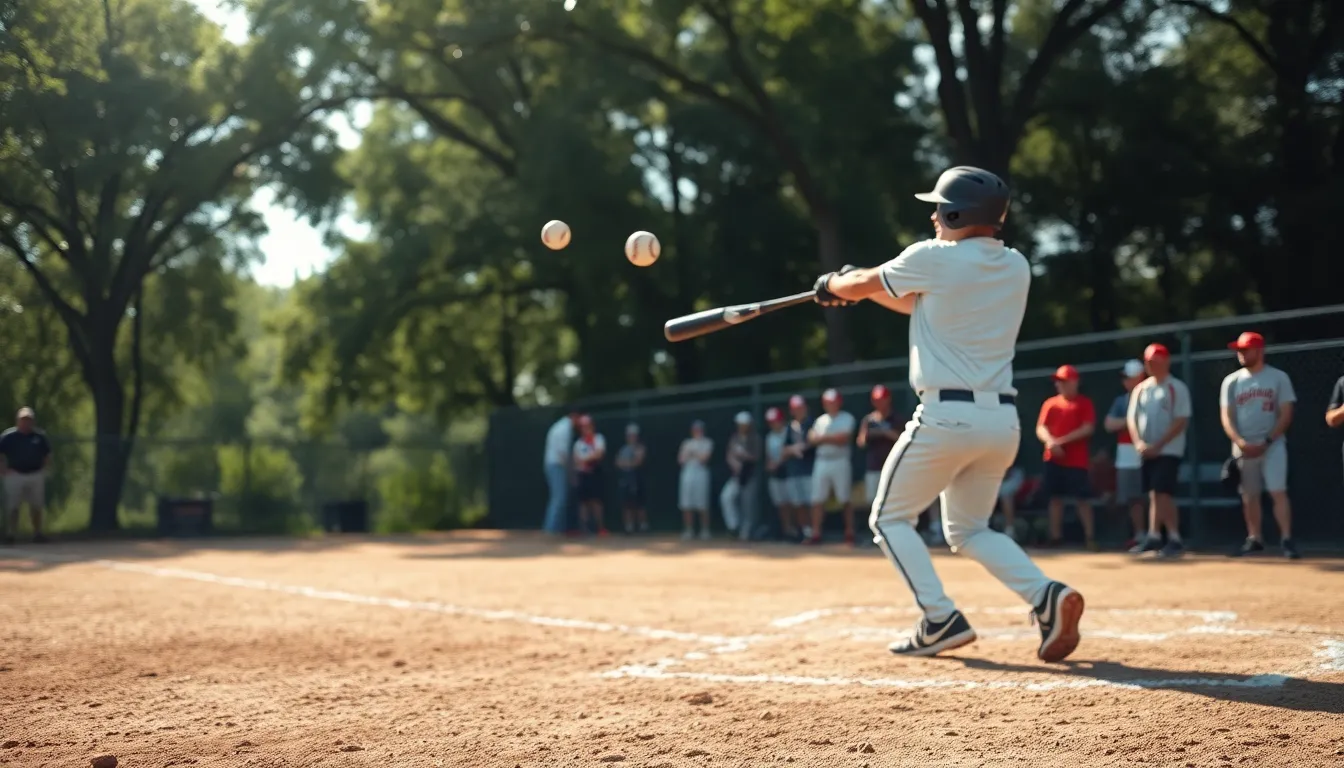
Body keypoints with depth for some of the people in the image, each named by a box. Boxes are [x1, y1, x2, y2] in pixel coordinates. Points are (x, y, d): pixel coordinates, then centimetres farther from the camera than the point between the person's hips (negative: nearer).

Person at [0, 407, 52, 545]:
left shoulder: (40, 436, 1)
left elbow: (47, 455, 13)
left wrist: (45, 468, 2)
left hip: (36, 475, 2)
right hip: (15, 475, -2)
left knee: (36, 506, 9)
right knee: (13, 506, 1)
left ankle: (37, 533, 17)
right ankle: (11, 533, 6)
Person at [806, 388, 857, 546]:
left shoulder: (847, 418, 1)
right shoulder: (820, 420, 15)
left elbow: (844, 438, -12)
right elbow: (812, 440, 4)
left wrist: (824, 438, -7)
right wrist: (834, 438, -10)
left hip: (840, 462, -4)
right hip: (821, 462, 4)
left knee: (845, 500, -3)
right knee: (817, 499, 0)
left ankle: (850, 534, 1)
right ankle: (815, 534, 2)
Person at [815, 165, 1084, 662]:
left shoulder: (934, 258, -8)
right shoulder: (1016, 267, 12)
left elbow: (860, 285, 9)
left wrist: (832, 284, 31)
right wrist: (858, 286, 27)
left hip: (947, 416, -7)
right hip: (1003, 420, 7)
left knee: (890, 518, 11)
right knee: (968, 529, 20)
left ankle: (941, 619, -3)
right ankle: (1046, 595, -3)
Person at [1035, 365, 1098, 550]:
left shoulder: (1084, 403, -1)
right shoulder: (1050, 403, 12)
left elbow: (1088, 429, -11)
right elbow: (1040, 429, 6)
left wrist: (1062, 441, -16)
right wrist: (1050, 442, -15)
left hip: (1077, 460, -5)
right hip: (1053, 459, 5)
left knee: (1083, 499, -5)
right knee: (1055, 498, 6)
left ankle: (1090, 537, -3)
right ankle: (1056, 536, 12)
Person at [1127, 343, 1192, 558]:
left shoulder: (1177, 388, -6)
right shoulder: (1140, 389, 12)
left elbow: (1182, 421, -13)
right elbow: (1132, 418, 11)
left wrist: (1158, 445, -17)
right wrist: (1139, 443, -6)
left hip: (1168, 450, -6)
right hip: (1146, 452, 6)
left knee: (1163, 494, -13)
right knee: (1154, 494, 8)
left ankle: (1175, 540, -9)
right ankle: (1153, 536, 12)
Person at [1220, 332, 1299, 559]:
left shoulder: (1278, 377, 0)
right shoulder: (1231, 381, 7)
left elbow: (1286, 415, -3)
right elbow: (1226, 417, 4)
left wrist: (1266, 442, -12)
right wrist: (1240, 442, -12)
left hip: (1272, 445, -3)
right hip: (1243, 448, 3)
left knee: (1278, 492, -12)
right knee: (1249, 495, 8)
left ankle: (1286, 540, -13)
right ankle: (1254, 539, 19)